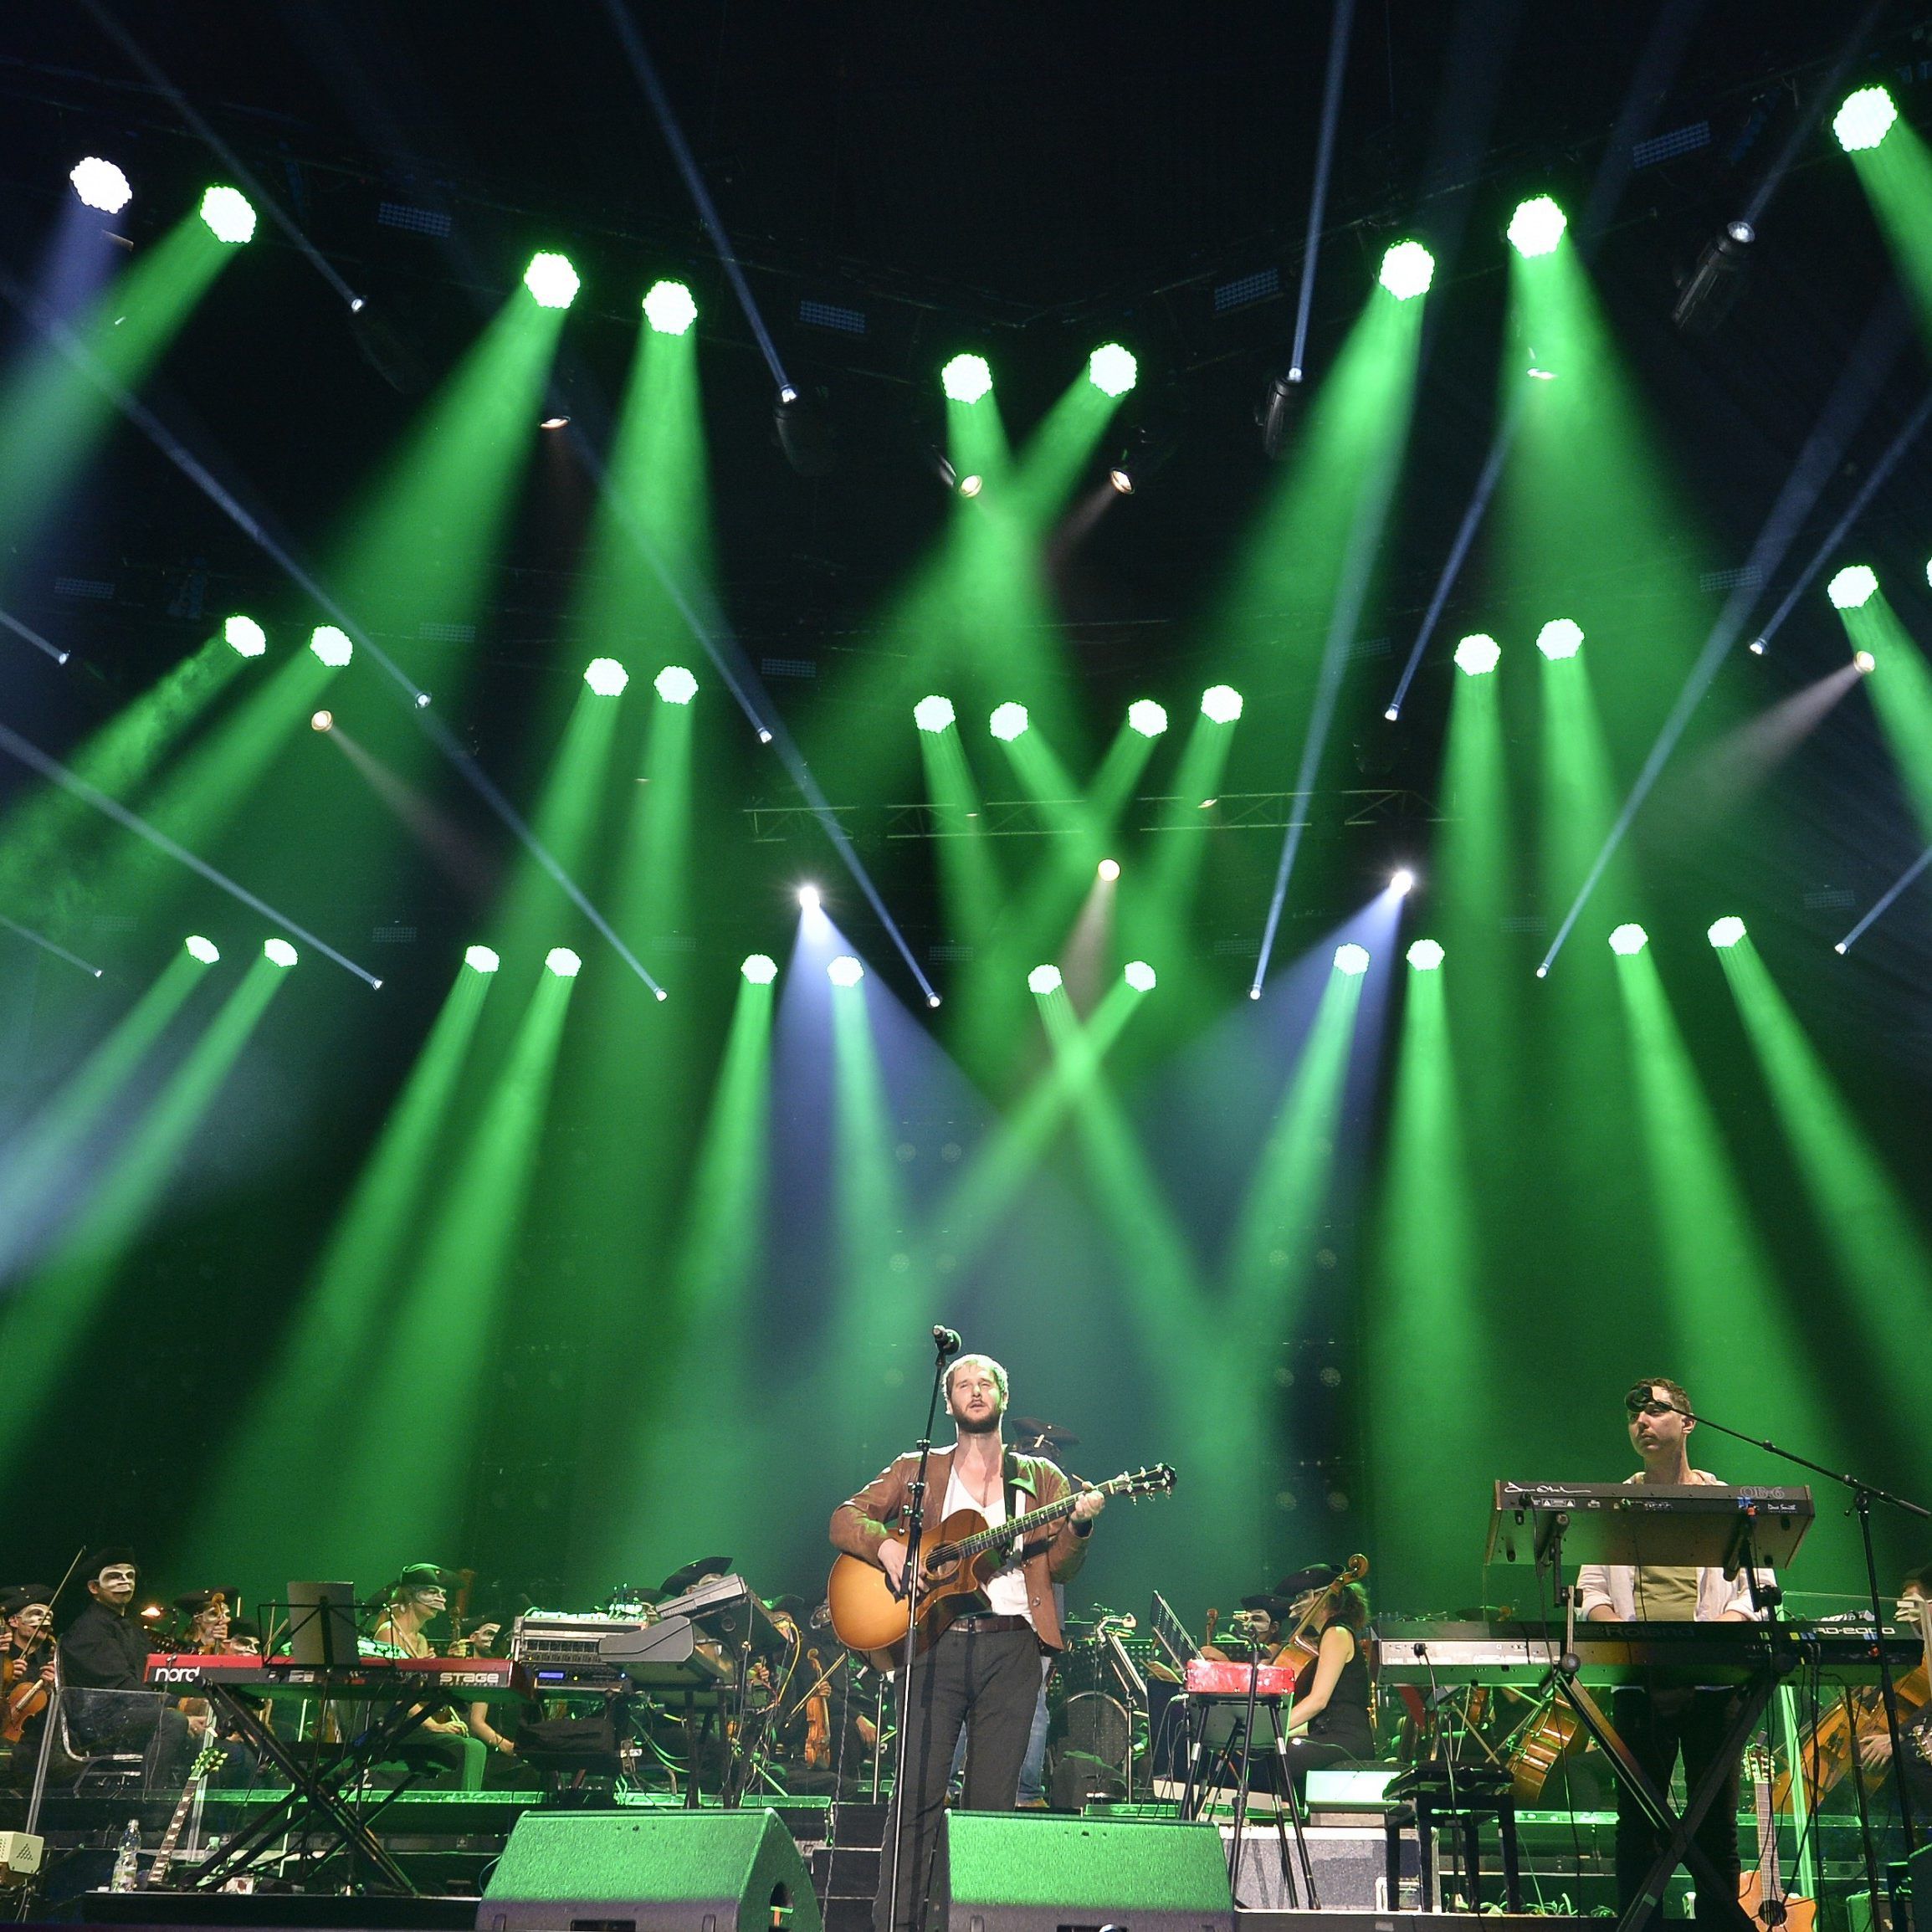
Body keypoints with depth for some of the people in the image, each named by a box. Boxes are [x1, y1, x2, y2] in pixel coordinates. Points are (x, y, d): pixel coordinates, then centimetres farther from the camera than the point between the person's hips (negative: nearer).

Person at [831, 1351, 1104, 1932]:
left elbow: (1059, 1568, 8)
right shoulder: (917, 1471, 13)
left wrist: (1078, 1525, -11)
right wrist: (885, 1544, -14)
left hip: (1011, 1648, 1)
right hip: (936, 1642, -1)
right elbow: (845, 1519, 6)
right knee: (918, 1793, -5)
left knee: (993, 1801, 3)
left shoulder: (1039, 1478, 15)